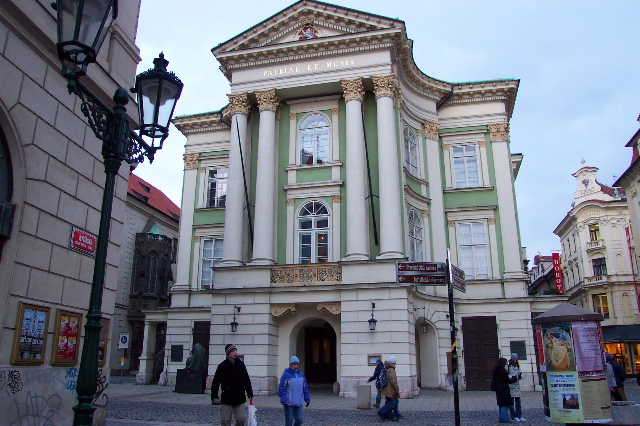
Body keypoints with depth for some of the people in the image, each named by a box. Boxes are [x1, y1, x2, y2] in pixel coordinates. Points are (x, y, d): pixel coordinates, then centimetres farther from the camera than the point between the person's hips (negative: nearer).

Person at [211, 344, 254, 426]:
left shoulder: (241, 364, 5)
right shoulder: (222, 366, -3)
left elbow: (247, 380, 10)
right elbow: (215, 382, -3)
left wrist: (250, 394, 9)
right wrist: (214, 396, -10)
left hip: (240, 398, 2)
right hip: (226, 398, -2)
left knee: (241, 418, -2)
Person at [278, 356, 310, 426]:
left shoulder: (301, 374, 9)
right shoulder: (286, 375, -10)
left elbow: (305, 388, 15)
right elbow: (282, 389, -12)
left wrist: (307, 399, 12)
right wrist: (284, 401, -19)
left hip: (299, 403, 5)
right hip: (289, 403, -5)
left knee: (300, 419, 4)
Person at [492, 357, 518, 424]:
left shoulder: (495, 370, 5)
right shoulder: (503, 371, -21)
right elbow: (508, 381, -11)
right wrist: (515, 378, 6)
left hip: (498, 390, 8)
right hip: (504, 390, -8)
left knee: (501, 404, 15)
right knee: (505, 404, -3)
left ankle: (502, 418, 19)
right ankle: (504, 419, -3)